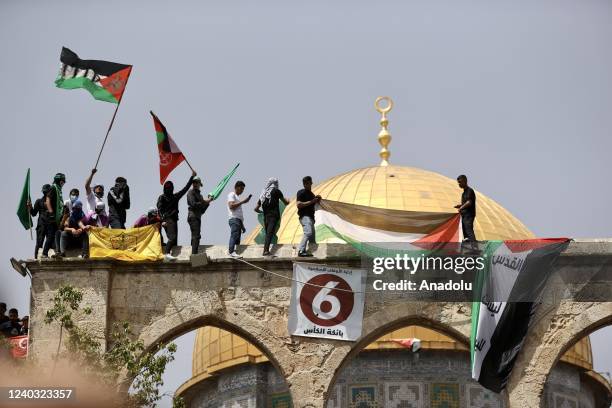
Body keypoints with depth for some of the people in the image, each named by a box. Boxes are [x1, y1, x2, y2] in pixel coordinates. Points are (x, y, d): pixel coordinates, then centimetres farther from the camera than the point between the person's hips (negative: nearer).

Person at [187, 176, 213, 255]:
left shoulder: (199, 195, 23)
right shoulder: (191, 193, 0)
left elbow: (202, 210, 20)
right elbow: (193, 204, -15)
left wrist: (207, 202, 5)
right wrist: (204, 202, -11)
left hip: (198, 217, 9)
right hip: (193, 216, -9)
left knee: (195, 237, 7)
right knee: (196, 236, -17)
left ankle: (194, 254, 7)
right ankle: (194, 254, -22)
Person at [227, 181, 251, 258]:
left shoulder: (237, 197, 29)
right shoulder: (231, 195, 2)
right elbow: (231, 206, -16)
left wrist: (242, 225, 23)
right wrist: (242, 202, -14)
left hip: (239, 219, 9)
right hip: (234, 219, -9)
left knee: (237, 238, 1)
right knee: (234, 235, -20)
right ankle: (232, 251, -28)